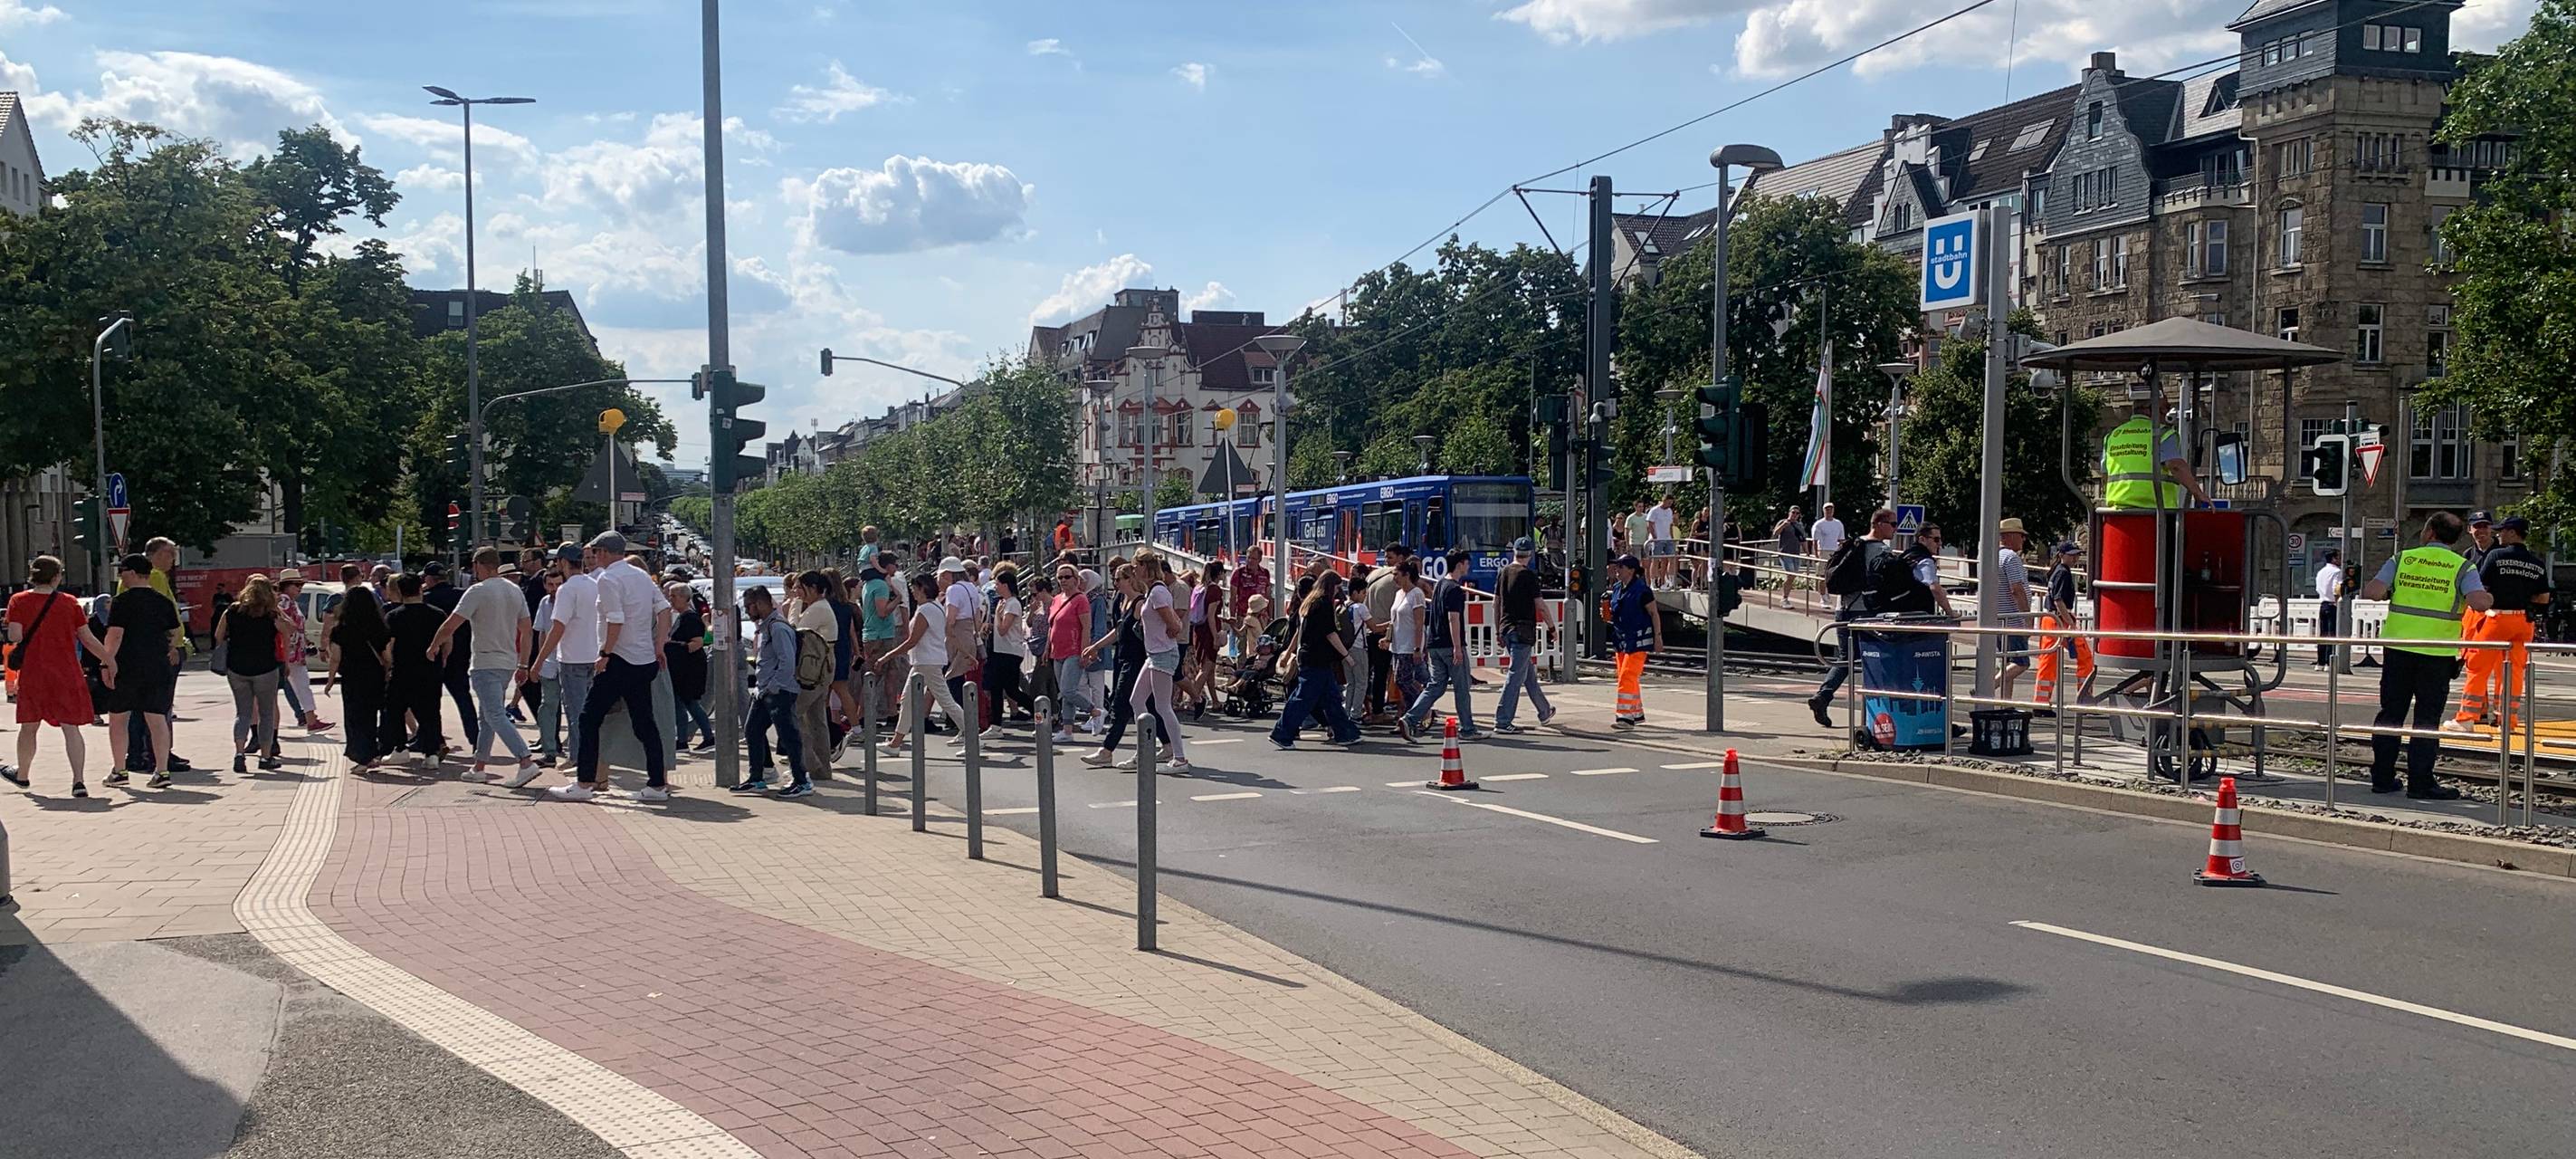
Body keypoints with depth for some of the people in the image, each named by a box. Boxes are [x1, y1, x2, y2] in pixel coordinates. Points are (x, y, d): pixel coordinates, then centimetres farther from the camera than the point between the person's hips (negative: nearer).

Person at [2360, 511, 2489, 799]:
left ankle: (2382, 777, 14)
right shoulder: (2462, 567, -1)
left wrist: (2364, 589, 15)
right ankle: (2420, 782, 3)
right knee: (2427, 719, 3)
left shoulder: (2402, 559, 4)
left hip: (2398, 647, 2)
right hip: (2437, 653, -2)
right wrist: (2490, 597, 7)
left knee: (2390, 713, 10)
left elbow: (2374, 591, -7)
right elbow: (2479, 602, -15)